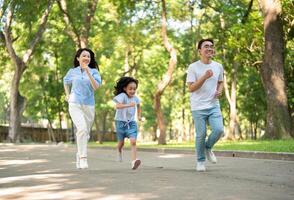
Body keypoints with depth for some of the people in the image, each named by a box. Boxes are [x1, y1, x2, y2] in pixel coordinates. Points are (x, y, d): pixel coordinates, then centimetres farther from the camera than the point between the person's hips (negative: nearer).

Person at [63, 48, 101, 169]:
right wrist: (67, 95, 14)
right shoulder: (72, 72, 7)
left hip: (89, 106, 2)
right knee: (82, 129, -23)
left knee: (86, 133, 10)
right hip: (75, 104, -2)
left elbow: (96, 87, -13)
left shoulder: (94, 71, 3)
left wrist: (88, 72, -18)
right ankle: (83, 157, -22)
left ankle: (79, 156, 31)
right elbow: (66, 82, 28)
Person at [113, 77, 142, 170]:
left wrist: (139, 115, 13)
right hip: (121, 122, -2)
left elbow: (138, 105, 22)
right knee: (121, 142, 15)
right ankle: (119, 151, 50)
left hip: (131, 123, 3)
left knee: (133, 142, -17)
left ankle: (134, 161, -27)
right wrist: (128, 105, -50)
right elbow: (117, 106, -38)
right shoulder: (122, 96, -20)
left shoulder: (135, 98, -3)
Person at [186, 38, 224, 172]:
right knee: (201, 135, -1)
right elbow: (191, 88, -11)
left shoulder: (218, 67, 7)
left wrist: (219, 91, 0)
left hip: (214, 106, 3)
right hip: (198, 107, -3)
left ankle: (208, 148, 17)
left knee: (219, 130, -13)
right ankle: (200, 161, 19)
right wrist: (205, 77, -23)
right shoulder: (193, 67, -7)